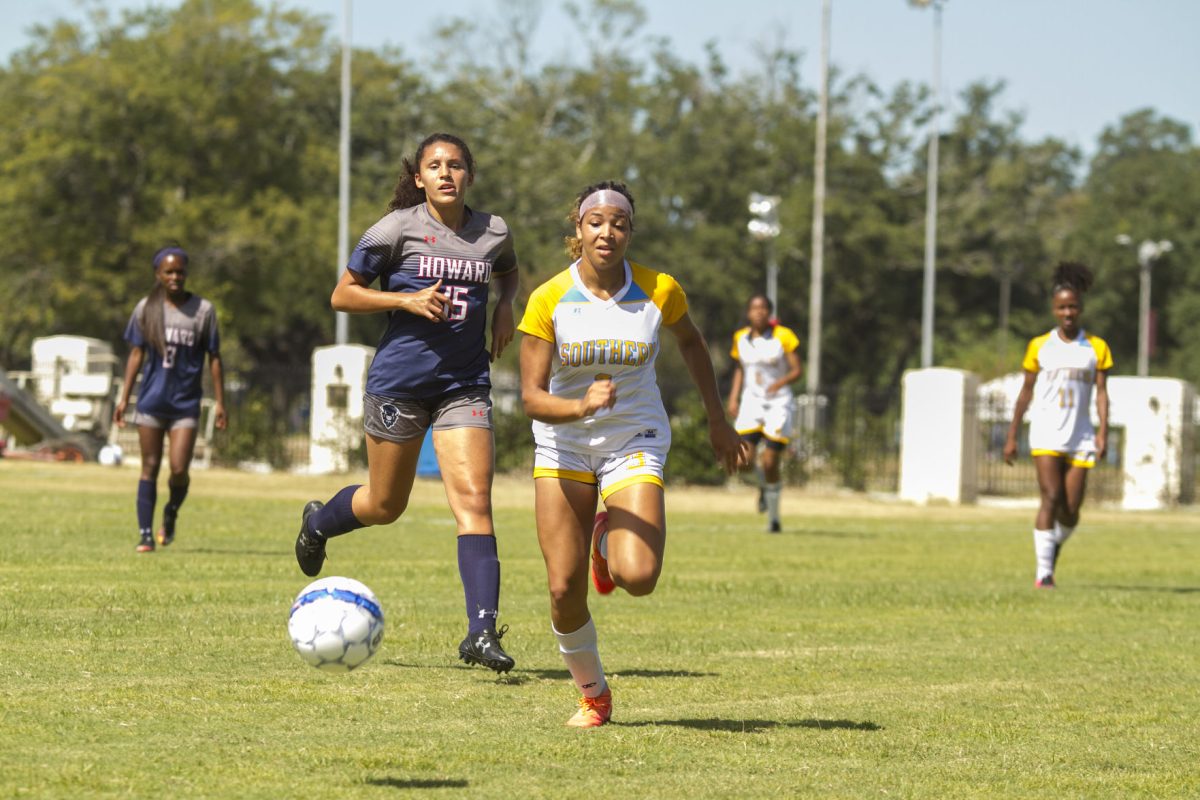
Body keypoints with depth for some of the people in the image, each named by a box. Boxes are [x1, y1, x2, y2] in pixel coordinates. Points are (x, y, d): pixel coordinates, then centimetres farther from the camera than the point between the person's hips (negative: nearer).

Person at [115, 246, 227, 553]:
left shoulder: (203, 310, 1)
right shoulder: (146, 308, 4)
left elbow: (214, 357, 5)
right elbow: (136, 354, 9)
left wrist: (219, 403, 2)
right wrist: (124, 398, 4)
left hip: (186, 403, -1)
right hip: (151, 400, 1)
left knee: (179, 470, -11)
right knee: (150, 467, 3)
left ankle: (171, 513, 19)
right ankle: (145, 533, 8)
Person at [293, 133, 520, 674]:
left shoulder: (493, 233, 5)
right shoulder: (398, 229, -6)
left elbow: (507, 271, 29)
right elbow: (343, 295, -2)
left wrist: (504, 306, 7)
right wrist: (408, 300, -16)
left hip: (465, 383, 2)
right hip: (399, 380, -2)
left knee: (474, 498, -13)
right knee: (385, 506, 10)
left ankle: (481, 632, -17)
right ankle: (318, 522, 45)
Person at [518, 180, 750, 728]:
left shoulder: (658, 291, -11)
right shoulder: (549, 300, -14)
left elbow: (690, 342, 11)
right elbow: (532, 396, -16)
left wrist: (717, 420, 14)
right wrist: (582, 406, -36)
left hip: (635, 442, 0)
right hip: (564, 446, 0)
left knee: (638, 577, -22)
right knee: (565, 589, -8)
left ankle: (610, 540, 16)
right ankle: (592, 694, 19)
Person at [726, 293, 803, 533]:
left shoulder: (783, 336, -7)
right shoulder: (740, 338, 6)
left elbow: (796, 370, -6)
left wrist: (780, 383, -25)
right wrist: (734, 398, 8)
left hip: (778, 401, -3)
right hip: (751, 400, 3)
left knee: (769, 462, -8)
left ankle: (773, 517, 8)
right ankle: (764, 486, 24)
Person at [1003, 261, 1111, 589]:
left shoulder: (1096, 348, 6)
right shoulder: (1039, 346, 6)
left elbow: (1101, 392, 2)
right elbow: (1026, 392, 11)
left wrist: (1103, 431, -12)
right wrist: (1012, 436, 10)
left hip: (1080, 436, 1)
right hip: (1046, 435, -1)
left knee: (1070, 513, 1)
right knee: (1052, 498, -17)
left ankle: (1052, 555, 29)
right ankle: (1043, 572, -16)